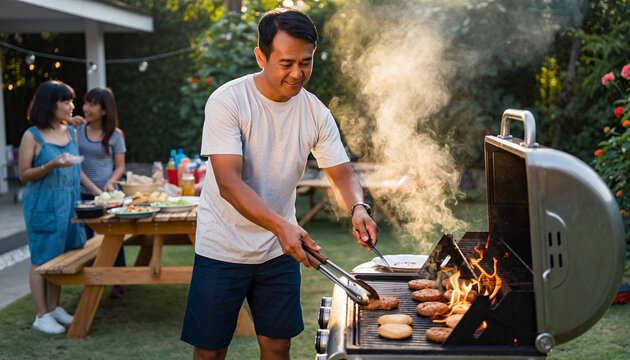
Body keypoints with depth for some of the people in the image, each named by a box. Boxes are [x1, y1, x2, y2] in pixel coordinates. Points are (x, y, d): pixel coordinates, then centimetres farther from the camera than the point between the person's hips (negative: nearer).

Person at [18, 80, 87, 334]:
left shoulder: (71, 133, 9)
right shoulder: (32, 136, -9)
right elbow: (23, 174, -10)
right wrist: (51, 165, -23)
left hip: (68, 203, 6)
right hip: (43, 205, -6)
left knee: (60, 256, 11)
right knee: (42, 259, 0)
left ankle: (54, 307, 23)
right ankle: (42, 316, 5)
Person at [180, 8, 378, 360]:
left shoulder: (316, 113, -3)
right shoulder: (227, 101, -18)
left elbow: (343, 174, 0)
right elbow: (229, 183, -26)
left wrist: (358, 208, -23)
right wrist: (280, 225, -41)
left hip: (281, 250, 4)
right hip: (224, 248, -4)